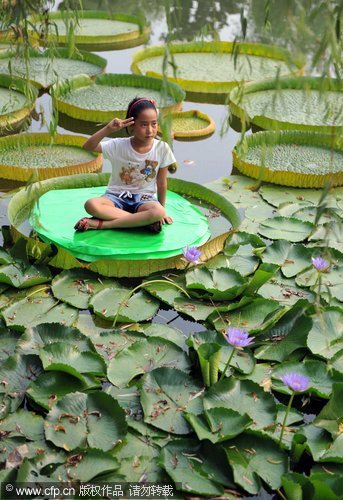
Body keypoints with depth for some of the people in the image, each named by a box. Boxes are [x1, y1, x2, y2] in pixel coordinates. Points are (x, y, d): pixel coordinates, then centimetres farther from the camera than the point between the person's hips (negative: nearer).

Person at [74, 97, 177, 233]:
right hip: (117, 196, 0)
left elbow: (161, 182, 1)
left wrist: (162, 210, 5)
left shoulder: (162, 148, -7)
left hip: (144, 199, 1)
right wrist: (108, 129, -30)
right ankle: (141, 220, -26)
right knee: (91, 205, -31)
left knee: (157, 212, -36)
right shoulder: (119, 145, -8)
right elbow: (88, 146, -18)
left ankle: (101, 224, -26)